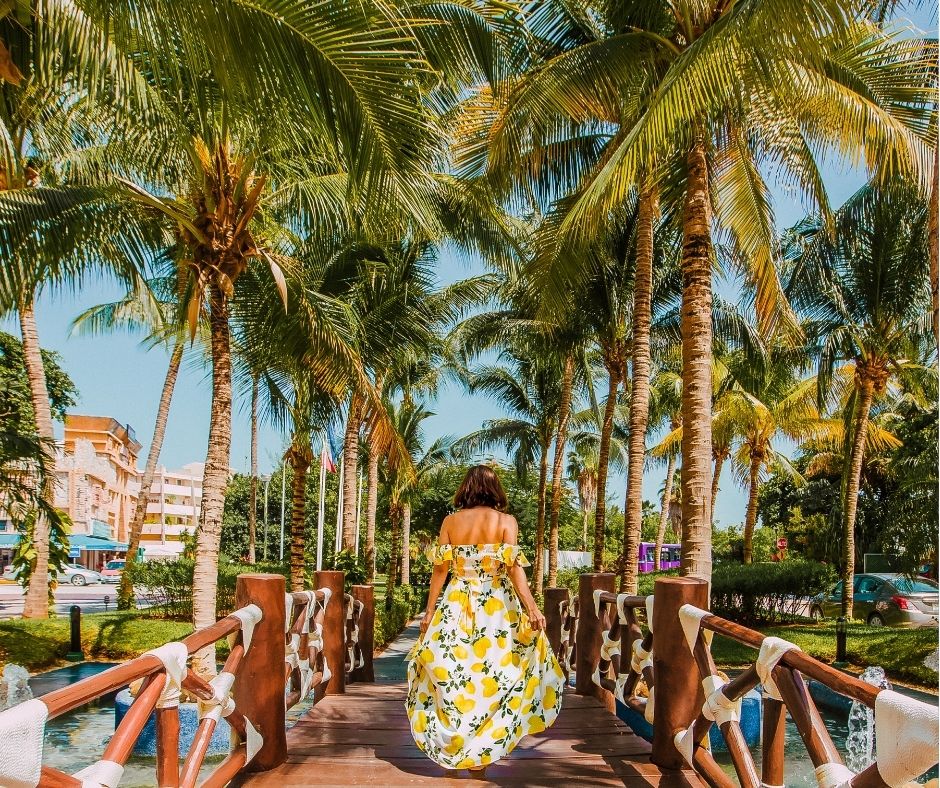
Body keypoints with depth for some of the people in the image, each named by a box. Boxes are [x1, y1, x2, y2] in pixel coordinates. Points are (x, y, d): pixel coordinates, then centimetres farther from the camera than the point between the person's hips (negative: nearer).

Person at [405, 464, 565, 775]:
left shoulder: (450, 521, 4)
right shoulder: (506, 521, -2)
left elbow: (440, 569, 2)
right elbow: (513, 567, -12)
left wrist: (430, 612, 7)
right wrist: (531, 607, -16)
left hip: (455, 607, 2)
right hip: (496, 609, -2)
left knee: (452, 673, 11)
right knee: (494, 675, 8)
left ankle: (449, 746, 17)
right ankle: (479, 752, 10)